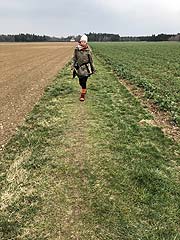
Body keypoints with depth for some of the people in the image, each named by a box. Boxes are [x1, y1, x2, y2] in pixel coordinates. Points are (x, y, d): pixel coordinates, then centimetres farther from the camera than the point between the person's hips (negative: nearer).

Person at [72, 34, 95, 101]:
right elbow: (74, 58, 6)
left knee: (84, 81, -9)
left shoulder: (88, 50, -5)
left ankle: (82, 95, 2)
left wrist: (93, 68, 10)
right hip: (79, 68, 3)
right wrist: (73, 66, 2)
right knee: (80, 82, 13)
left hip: (86, 68, -3)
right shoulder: (76, 49, -2)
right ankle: (84, 90, 43)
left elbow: (91, 59, 5)